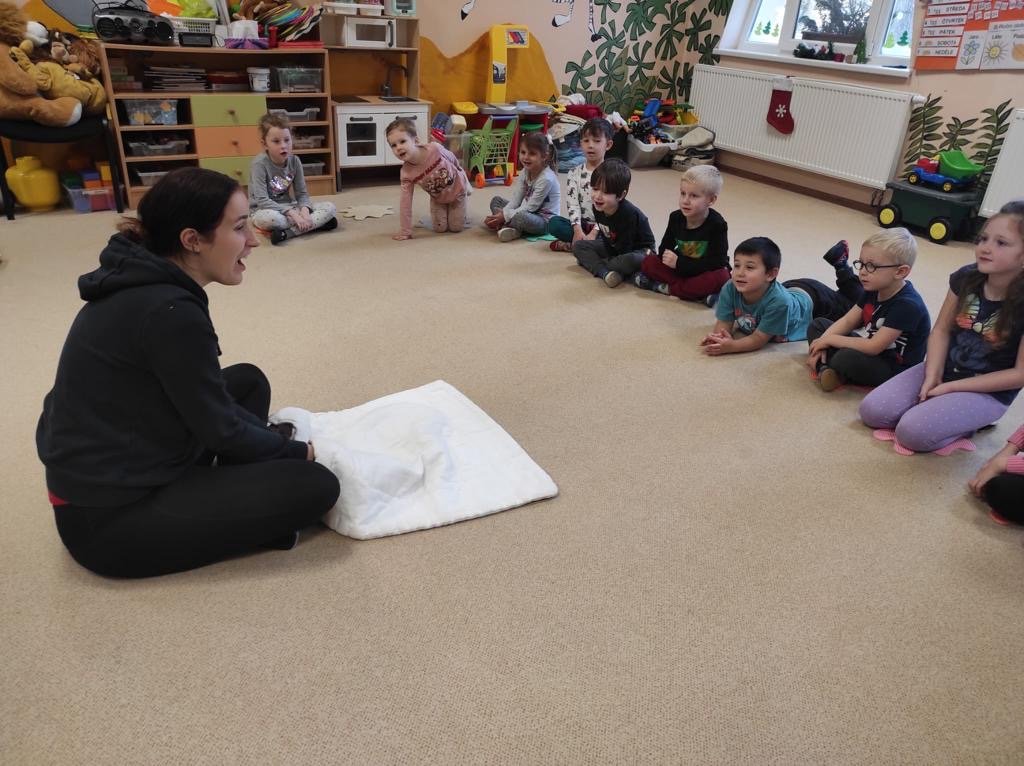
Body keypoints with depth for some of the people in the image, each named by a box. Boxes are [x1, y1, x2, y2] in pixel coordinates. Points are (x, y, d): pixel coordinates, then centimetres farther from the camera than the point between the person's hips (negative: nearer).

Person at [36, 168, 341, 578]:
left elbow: (207, 402, 12)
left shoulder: (144, 285, 4)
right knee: (314, 486, -18)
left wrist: (278, 440, 7)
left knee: (247, 381, 17)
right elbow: (219, 429, -16)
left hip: (109, 473, 10)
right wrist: (296, 451, 1)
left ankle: (230, 502, 8)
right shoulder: (169, 312, -26)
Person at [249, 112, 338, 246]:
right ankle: (315, 224, -25)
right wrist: (293, 214, -31)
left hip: (289, 208, 6)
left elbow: (302, 193, -1)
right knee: (268, 218, -43)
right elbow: (262, 201, -24)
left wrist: (304, 210, -25)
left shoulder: (294, 161, -3)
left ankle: (288, 232, -27)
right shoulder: (260, 164, -18)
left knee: (330, 208, -13)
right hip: (264, 210, -5)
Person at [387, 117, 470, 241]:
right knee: (440, 228, -3)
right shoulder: (406, 173, -29)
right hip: (438, 198, 2)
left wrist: (460, 173, 7)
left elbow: (452, 158, -13)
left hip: (457, 189, -2)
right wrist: (405, 231, -28)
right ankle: (444, 211, 30)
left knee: (457, 227, 1)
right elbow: (405, 204, -26)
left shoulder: (434, 148, -36)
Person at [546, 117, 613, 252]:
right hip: (582, 226, 1)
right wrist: (577, 230, -21)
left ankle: (569, 245, -28)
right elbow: (572, 205, -4)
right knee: (554, 223, -23)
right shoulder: (574, 174, 6)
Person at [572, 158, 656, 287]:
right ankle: (605, 273, -28)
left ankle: (589, 262, -18)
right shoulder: (598, 207, -12)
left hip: (640, 250, -7)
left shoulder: (629, 214, -33)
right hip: (614, 247, 8)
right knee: (578, 246, -3)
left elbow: (623, 250, -29)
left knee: (631, 260, -42)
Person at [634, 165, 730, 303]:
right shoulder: (676, 217, -7)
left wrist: (679, 263, -27)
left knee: (720, 277, -37)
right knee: (648, 262, -13)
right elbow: (664, 248, 1)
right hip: (681, 269, 4)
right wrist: (668, 256, -26)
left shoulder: (717, 224, -20)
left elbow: (715, 262, -25)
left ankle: (668, 288, -23)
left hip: (706, 272, -4)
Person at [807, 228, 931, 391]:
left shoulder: (907, 304, -28)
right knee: (818, 325, 5)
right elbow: (847, 321, 1)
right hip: (868, 350, 9)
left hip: (892, 369, -9)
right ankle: (825, 367, -16)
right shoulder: (874, 289, -2)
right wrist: (821, 342, -15)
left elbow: (874, 347, -30)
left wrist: (829, 339, -22)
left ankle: (837, 374, -3)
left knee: (847, 357, -37)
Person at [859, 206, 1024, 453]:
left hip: (990, 391, -5)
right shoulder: (966, 278, -7)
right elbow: (941, 330, 2)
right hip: (944, 370, 5)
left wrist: (950, 387, -16)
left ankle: (973, 420, 2)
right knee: (871, 411, -10)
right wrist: (932, 377, -12)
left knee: (913, 432, -25)